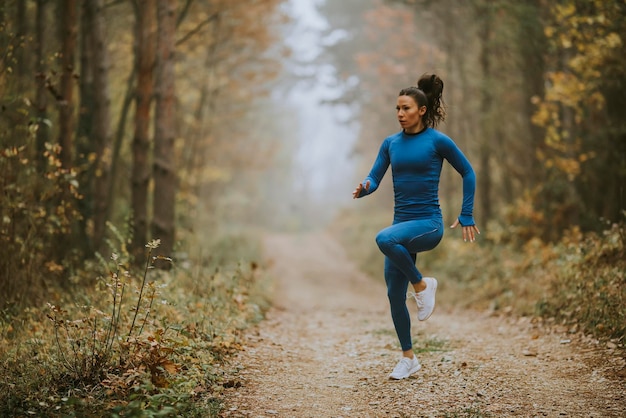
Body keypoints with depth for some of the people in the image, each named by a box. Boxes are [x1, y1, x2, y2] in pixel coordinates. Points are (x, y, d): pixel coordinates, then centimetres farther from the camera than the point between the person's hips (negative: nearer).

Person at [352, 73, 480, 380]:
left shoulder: (437, 141, -5)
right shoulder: (391, 143, 8)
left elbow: (468, 173, 3)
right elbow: (374, 179, 5)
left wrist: (466, 216, 0)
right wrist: (363, 187, -19)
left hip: (428, 224, -6)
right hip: (402, 224, 6)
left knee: (385, 239, -35)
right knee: (394, 294, 4)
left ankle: (422, 284, -10)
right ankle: (408, 359, 20)